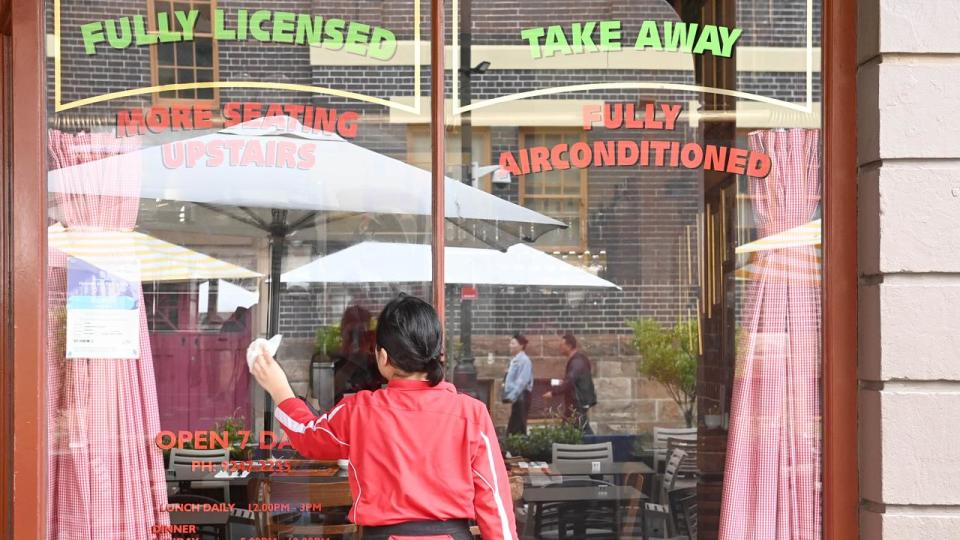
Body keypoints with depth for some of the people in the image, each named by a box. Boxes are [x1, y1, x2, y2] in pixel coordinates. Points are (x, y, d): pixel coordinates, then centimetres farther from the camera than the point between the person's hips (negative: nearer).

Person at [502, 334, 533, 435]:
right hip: (516, 397, 9)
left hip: (521, 397, -9)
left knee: (519, 428, -7)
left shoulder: (524, 360, -13)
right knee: (513, 428, 10)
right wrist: (508, 395, 12)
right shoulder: (515, 360, 15)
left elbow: (522, 381, -20)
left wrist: (512, 396, -21)